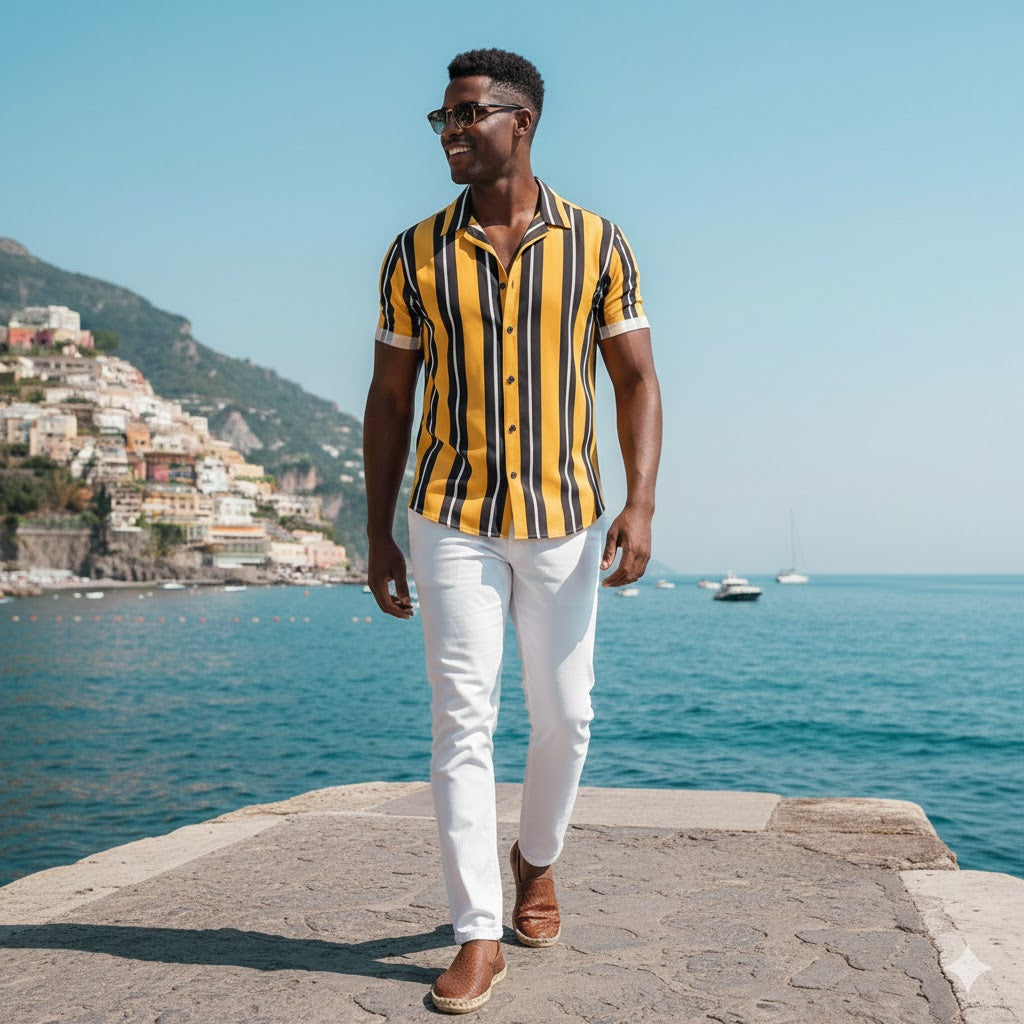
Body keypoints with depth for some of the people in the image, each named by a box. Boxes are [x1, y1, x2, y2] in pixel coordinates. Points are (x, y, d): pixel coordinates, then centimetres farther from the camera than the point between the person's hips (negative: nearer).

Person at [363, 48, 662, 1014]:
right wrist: (378, 535, 3)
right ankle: (478, 936, 4)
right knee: (461, 719, -4)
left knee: (563, 716, 9)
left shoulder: (596, 243, 1)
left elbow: (636, 381, 2)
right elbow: (388, 400, 6)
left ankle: (536, 856, 37)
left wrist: (640, 504, -11)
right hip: (452, 521, 0)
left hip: (564, 518, 0)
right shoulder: (415, 254, 4)